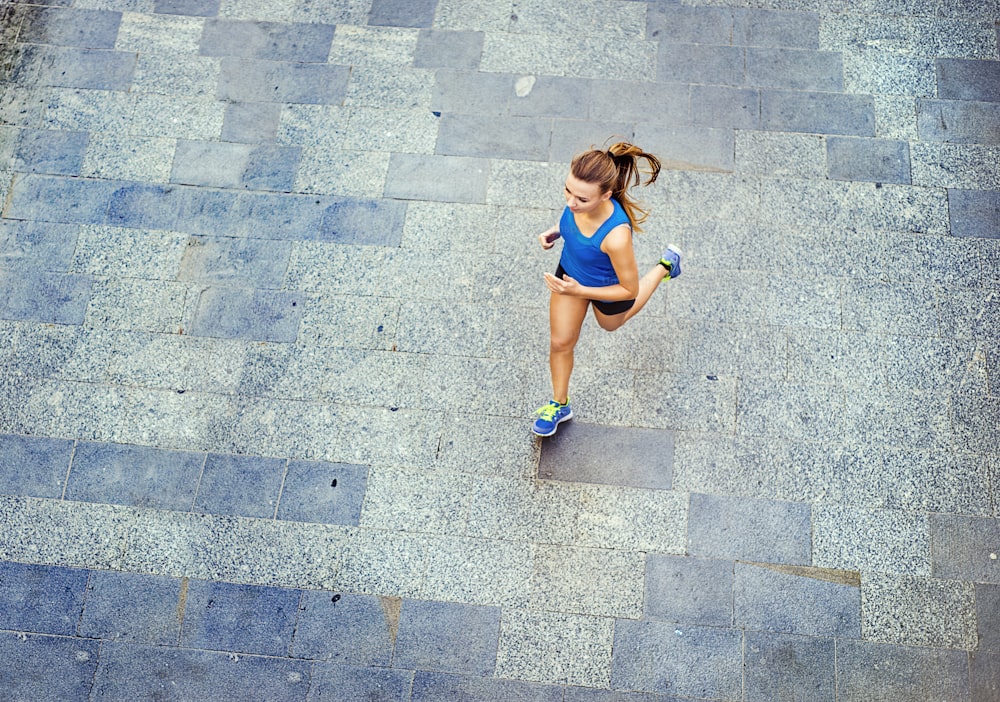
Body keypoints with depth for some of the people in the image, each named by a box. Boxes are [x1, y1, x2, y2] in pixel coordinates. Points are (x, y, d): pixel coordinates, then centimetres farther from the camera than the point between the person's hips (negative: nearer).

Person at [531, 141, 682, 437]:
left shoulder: (616, 236, -48)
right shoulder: (580, 195, -31)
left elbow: (629, 290, -31)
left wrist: (578, 291, -35)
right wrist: (557, 230, -13)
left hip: (607, 289, -4)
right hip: (571, 272, 4)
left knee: (611, 323, 35)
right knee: (560, 343, 20)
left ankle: (665, 266, 53)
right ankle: (559, 405, 48)